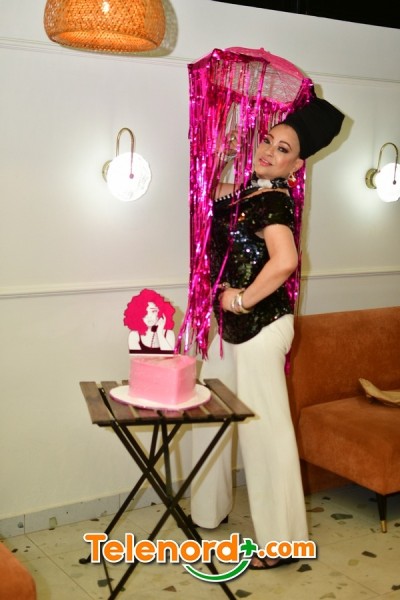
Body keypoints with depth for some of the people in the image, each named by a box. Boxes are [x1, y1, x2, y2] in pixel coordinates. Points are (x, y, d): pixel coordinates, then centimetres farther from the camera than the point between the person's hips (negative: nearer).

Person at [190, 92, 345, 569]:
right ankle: (208, 510, 36)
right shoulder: (246, 194, 9)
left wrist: (243, 299, -22)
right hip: (232, 325, 9)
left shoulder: (272, 201, -17)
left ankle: (281, 541, 13)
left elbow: (284, 261, -34)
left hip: (259, 327, -9)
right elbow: (209, 192, 30)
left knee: (265, 429, -1)